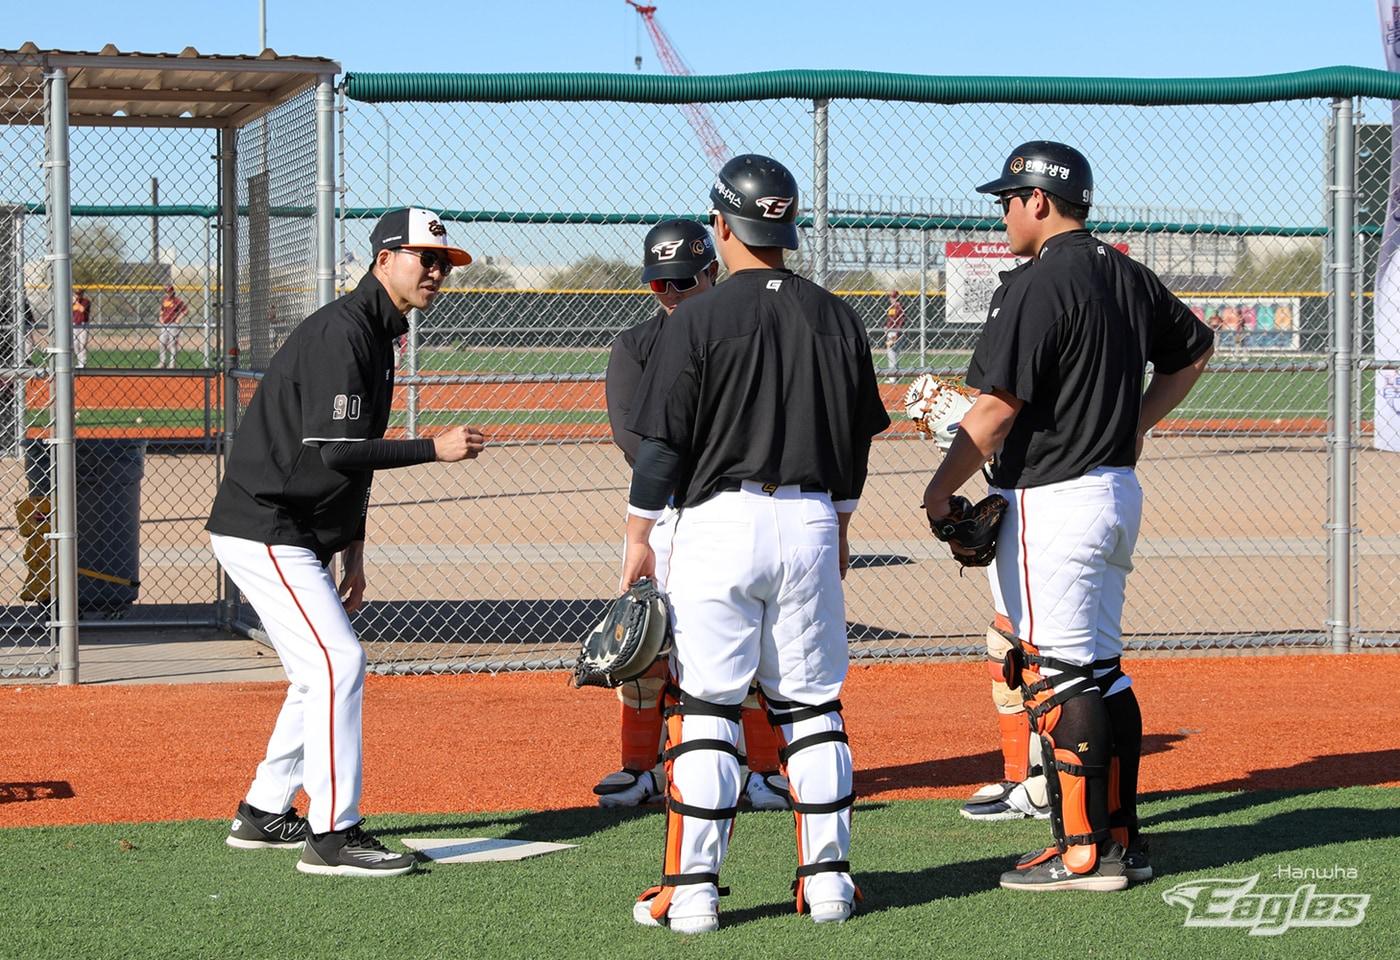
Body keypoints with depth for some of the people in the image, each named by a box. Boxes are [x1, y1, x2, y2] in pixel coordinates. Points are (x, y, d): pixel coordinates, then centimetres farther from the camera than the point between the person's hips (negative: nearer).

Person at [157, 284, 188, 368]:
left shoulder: (177, 300, -9)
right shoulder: (163, 299, 10)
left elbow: (186, 310, -9)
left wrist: (178, 319, -11)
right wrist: (161, 318, 13)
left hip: (173, 325, -7)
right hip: (164, 325, 7)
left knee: (173, 344, -6)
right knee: (162, 344, 8)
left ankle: (172, 364, -4)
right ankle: (162, 364, 16)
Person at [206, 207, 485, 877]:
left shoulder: (379, 335, 14)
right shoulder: (341, 332, -18)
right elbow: (334, 451, -26)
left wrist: (352, 553, 19)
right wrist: (434, 449, -19)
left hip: (295, 536, 11)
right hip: (263, 530, -11)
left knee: (323, 672, 16)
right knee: (338, 664, -15)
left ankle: (265, 813, 27)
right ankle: (332, 835, -13)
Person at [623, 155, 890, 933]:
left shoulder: (699, 320, -8)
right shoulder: (838, 319, 7)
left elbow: (663, 445, -7)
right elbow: (857, 440, 14)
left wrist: (639, 539, 2)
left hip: (719, 522, -4)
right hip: (811, 524, 4)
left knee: (705, 709, -1)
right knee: (813, 706, 10)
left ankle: (694, 889, 0)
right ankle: (827, 878, 13)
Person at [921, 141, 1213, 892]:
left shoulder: (1036, 285, -15)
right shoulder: (1127, 276, 11)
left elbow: (996, 407, -19)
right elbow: (1193, 350, 26)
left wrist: (941, 491, -10)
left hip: (1050, 499, -9)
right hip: (1118, 489, 9)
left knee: (1057, 675, -5)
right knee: (1101, 669, 14)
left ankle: (1083, 851, -3)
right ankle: (1121, 840, 18)